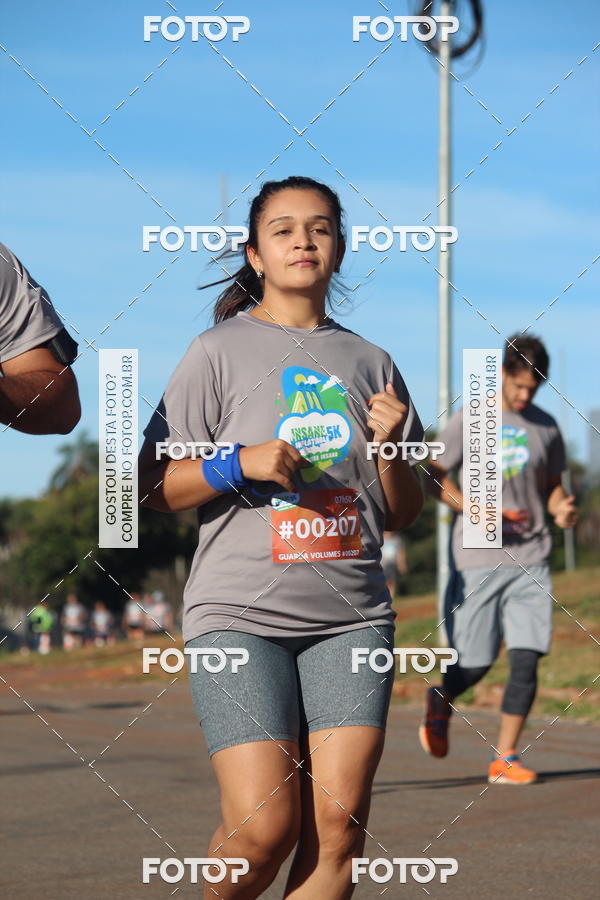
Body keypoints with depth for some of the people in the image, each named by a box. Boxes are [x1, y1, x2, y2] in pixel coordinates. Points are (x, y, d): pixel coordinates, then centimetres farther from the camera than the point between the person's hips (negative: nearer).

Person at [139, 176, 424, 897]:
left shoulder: (369, 364, 14)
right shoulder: (219, 352, 4)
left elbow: (403, 514, 18)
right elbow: (152, 486, 3)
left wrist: (392, 448, -2)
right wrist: (238, 464, -13)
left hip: (352, 615, 3)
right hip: (239, 614, -3)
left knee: (338, 825, -8)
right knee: (264, 826, -12)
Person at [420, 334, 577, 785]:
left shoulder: (545, 427, 11)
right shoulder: (468, 421, 0)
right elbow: (434, 476, 1)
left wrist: (561, 510, -3)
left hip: (530, 560, 3)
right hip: (479, 561, -3)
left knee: (527, 658, -8)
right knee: (475, 663, -1)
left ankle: (505, 757, 0)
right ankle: (439, 702, 33)